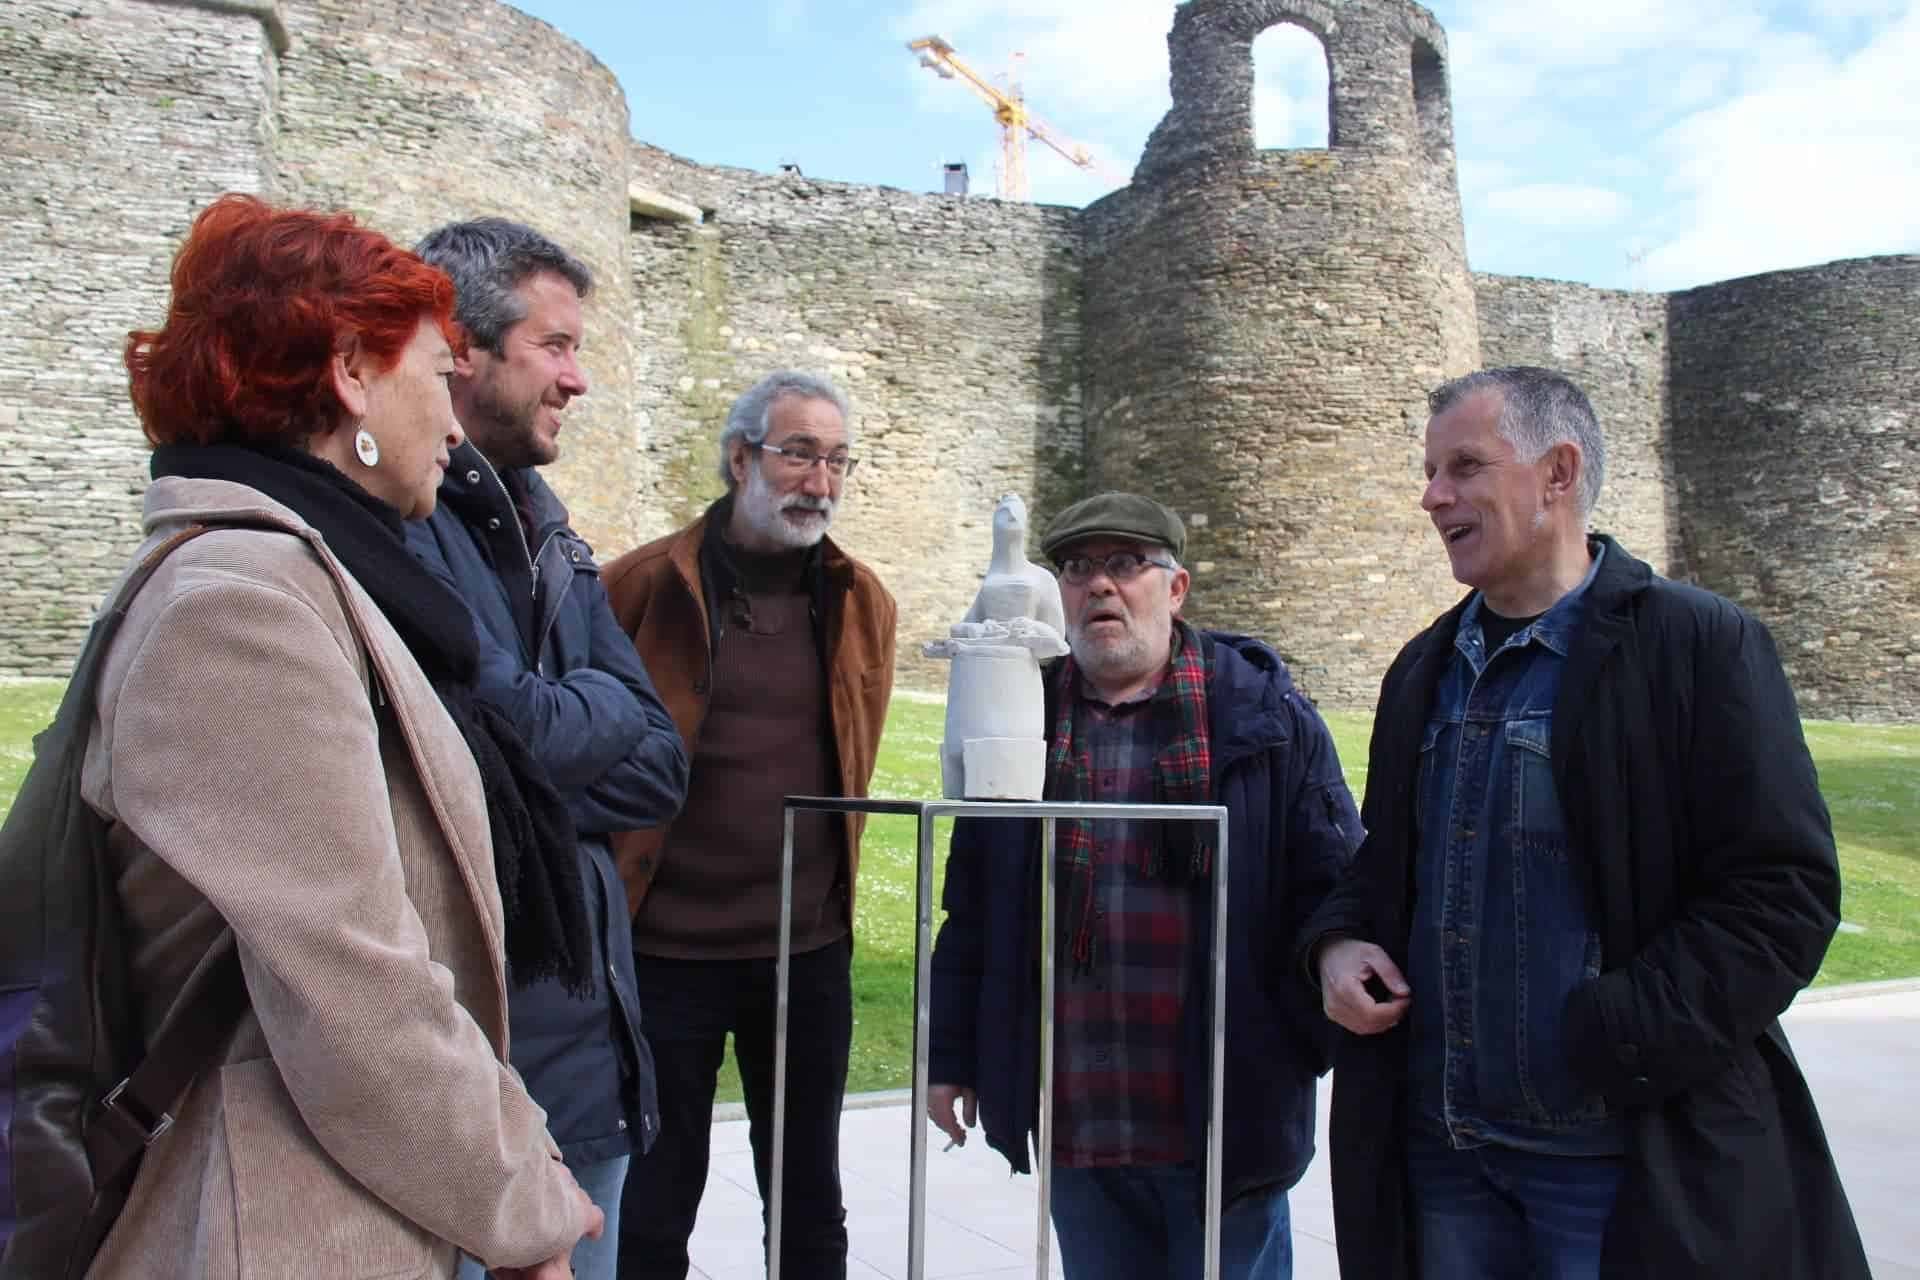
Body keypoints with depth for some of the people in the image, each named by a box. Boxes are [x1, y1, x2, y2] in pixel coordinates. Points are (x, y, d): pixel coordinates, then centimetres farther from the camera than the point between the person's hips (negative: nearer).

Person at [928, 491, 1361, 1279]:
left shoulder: (1261, 713, -2)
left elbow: (1335, 893, -2)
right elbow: (971, 908, 10)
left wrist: (1321, 1037, -7)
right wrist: (952, 1054, 9)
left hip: (1228, 1117, -3)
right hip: (1074, 1128, 3)